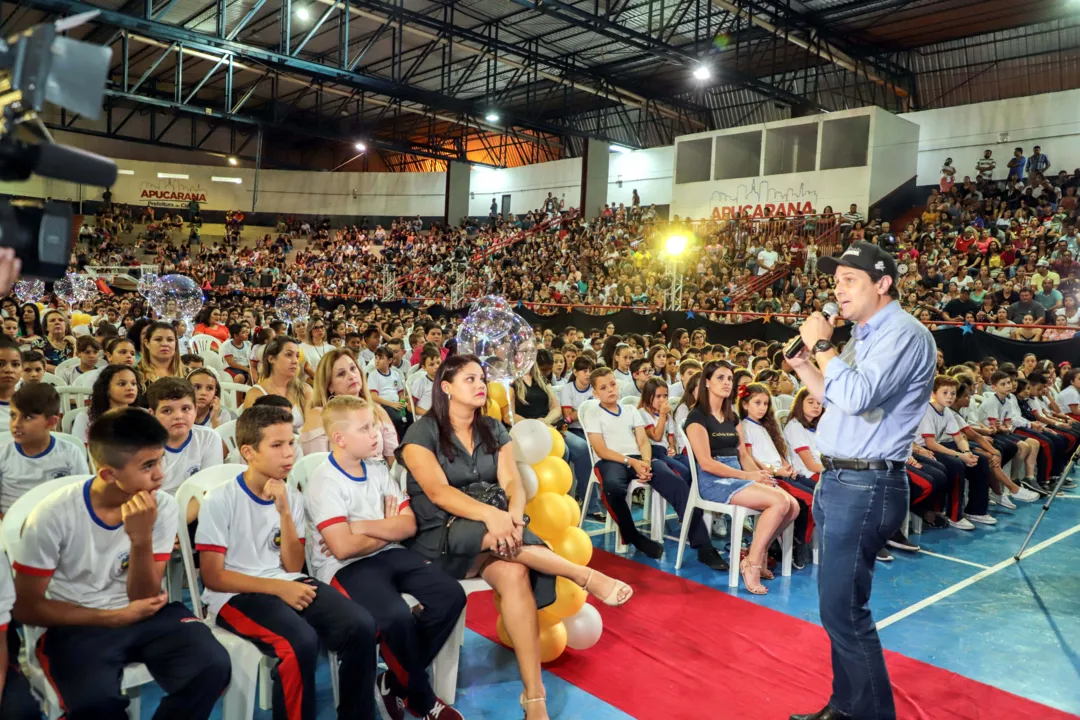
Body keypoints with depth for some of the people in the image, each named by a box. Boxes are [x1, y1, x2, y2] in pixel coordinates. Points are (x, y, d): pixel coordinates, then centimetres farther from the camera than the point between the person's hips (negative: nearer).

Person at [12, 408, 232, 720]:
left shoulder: (162, 507, -9)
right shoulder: (54, 515, -14)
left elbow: (143, 598, -7)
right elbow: (26, 607, -5)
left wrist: (142, 539, -26)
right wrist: (115, 616, -14)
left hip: (144, 616, 2)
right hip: (77, 625, -2)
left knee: (213, 666, -26)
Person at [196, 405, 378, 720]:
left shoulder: (292, 496, 6)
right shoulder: (219, 500, -8)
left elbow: (293, 568, 1)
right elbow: (213, 576, -10)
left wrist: (284, 512, -12)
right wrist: (279, 587, -18)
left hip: (287, 585, 5)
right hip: (235, 595, -4)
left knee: (362, 626, -20)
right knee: (301, 641, -34)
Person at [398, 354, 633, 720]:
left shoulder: (494, 430, 10)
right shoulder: (423, 432, -6)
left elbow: (512, 482, -2)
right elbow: (438, 491, -19)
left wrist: (513, 516, -26)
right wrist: (491, 514, -35)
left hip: (492, 530, 4)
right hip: (440, 535, -3)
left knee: (515, 573, -30)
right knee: (498, 538, -37)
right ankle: (586, 576, -28)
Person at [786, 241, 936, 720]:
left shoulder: (904, 334, -14)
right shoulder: (868, 336, 16)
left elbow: (856, 398, -28)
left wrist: (823, 346, -16)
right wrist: (804, 364, 11)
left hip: (865, 487, -10)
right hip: (839, 482, 10)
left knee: (843, 612, -7)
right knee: (839, 606, 17)